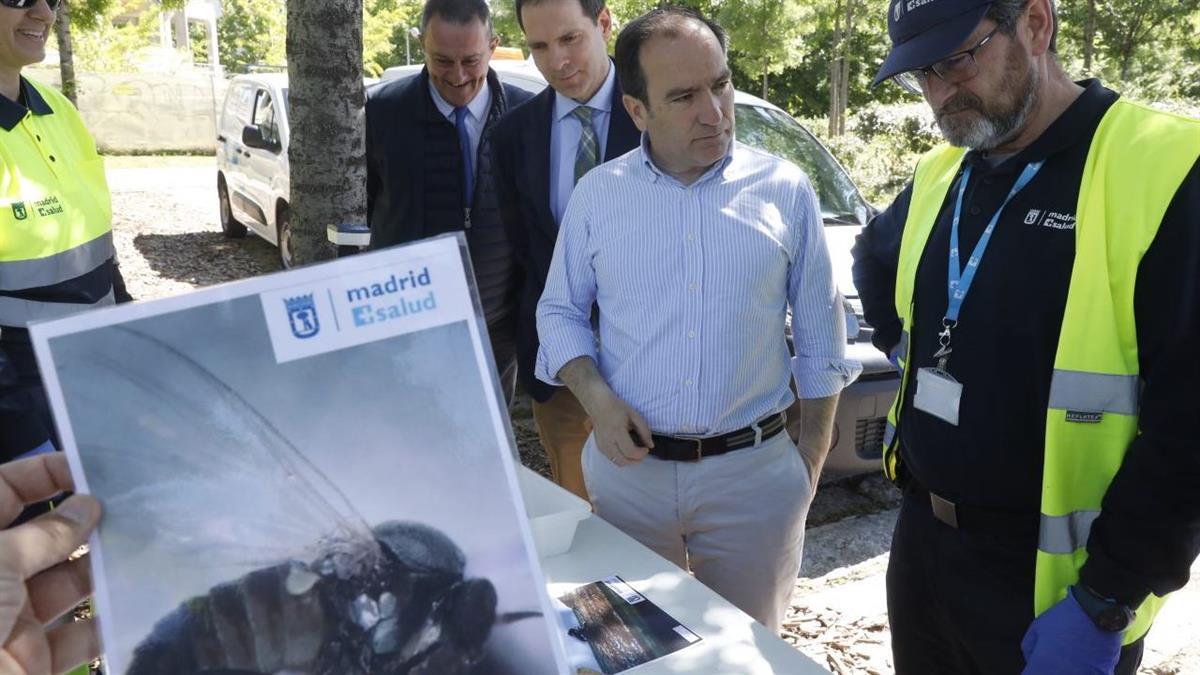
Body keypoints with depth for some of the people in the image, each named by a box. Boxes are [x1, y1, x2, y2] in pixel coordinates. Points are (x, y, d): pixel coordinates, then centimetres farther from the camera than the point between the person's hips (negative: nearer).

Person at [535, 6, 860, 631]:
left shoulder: (785, 190, -2)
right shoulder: (597, 194, 0)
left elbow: (819, 335, 4)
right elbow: (560, 311, 7)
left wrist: (813, 454, 4)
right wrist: (596, 398, -11)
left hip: (754, 472, -1)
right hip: (628, 466, 1)